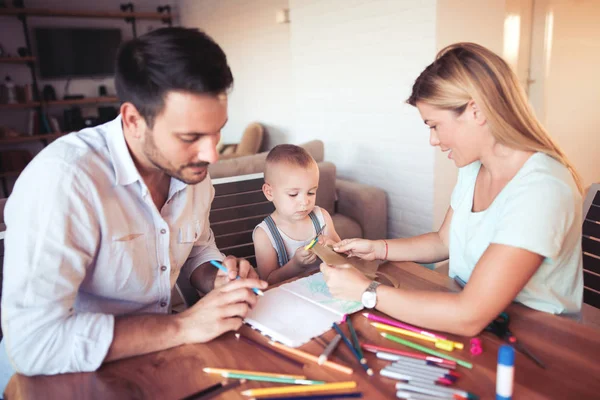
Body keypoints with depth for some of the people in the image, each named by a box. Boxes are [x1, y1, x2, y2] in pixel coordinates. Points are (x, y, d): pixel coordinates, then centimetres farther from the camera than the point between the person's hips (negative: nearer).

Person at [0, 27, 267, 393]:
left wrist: (218, 281, -10)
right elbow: (33, 342, -29)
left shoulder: (191, 168, -5)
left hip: (160, 354, 5)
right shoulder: (61, 179, -26)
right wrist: (183, 326, -27)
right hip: (67, 374, -4)